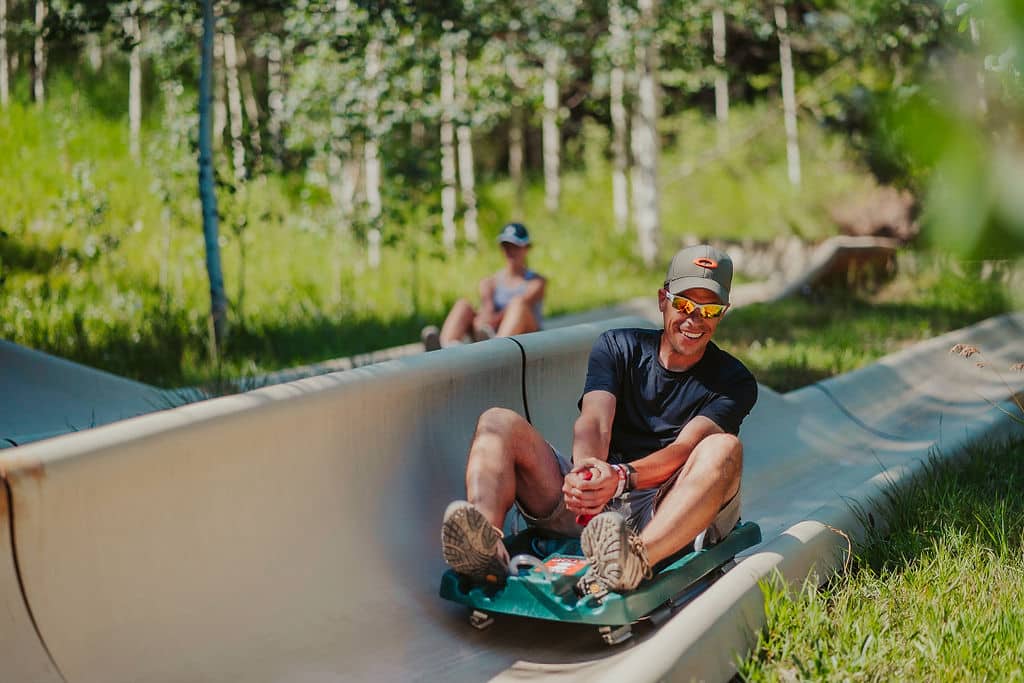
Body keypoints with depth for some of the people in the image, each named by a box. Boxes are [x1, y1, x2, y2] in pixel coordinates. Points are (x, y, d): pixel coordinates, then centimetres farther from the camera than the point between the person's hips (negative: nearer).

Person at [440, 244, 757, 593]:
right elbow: (593, 423, -5)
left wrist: (622, 477, -33)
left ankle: (636, 560, -59)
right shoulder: (617, 346, 14)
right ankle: (487, 542, -45)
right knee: (499, 422, -13)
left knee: (724, 448, -31)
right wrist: (587, 476, -28)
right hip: (589, 510, 3)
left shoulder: (734, 382, 6)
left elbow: (685, 449, -12)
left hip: (668, 518, -2)